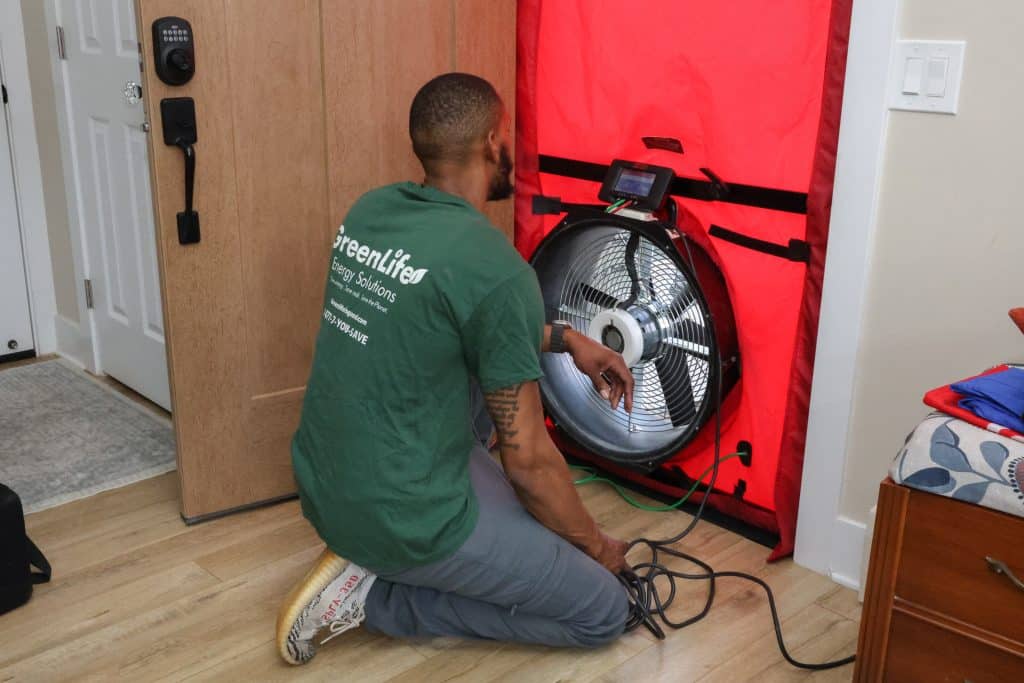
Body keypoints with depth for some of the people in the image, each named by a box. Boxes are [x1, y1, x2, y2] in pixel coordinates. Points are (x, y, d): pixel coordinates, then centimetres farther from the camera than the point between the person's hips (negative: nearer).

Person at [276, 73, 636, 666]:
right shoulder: (498, 269, -23)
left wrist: (562, 338, 14)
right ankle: (377, 592, 0)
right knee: (604, 610, 7)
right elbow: (528, 461, -16)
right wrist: (596, 547, 2)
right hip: (398, 519, -8)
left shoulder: (369, 211, 0)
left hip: (321, 488, 8)